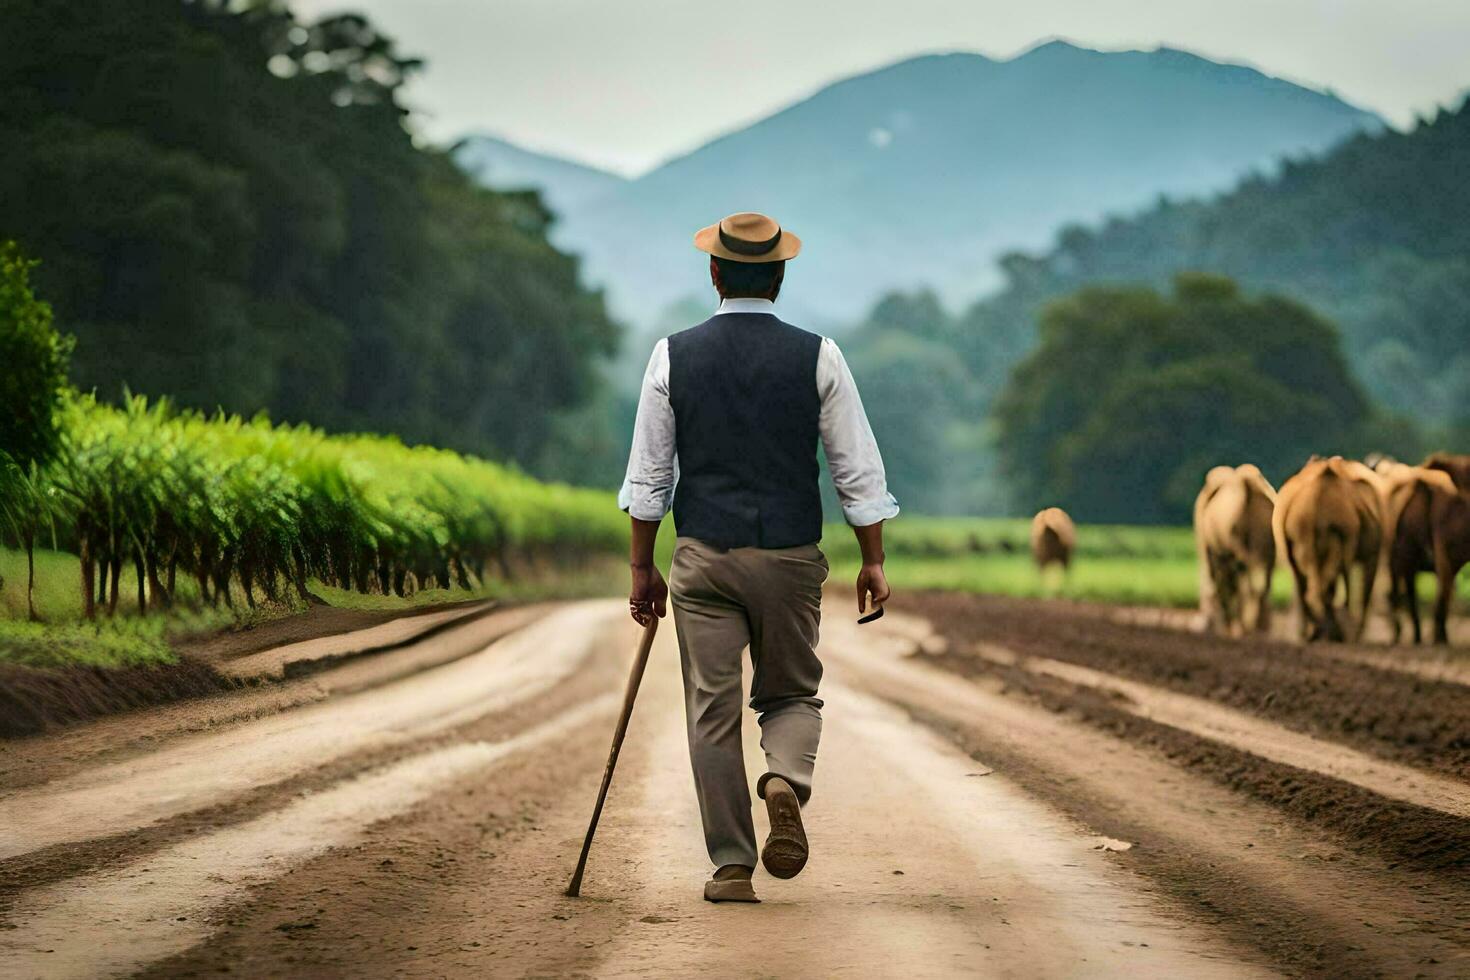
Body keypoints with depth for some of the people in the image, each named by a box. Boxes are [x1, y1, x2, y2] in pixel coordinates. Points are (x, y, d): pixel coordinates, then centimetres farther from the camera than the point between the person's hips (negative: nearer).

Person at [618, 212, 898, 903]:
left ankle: (731, 866, 3)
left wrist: (643, 569, 10)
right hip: (791, 558, 0)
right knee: (792, 695, 15)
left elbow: (648, 476, 3)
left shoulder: (674, 356, 0)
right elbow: (858, 470, 0)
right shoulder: (817, 357, -1)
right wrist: (873, 562, 9)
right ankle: (786, 782, -16)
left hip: (704, 558, 0)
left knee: (712, 711, 5)